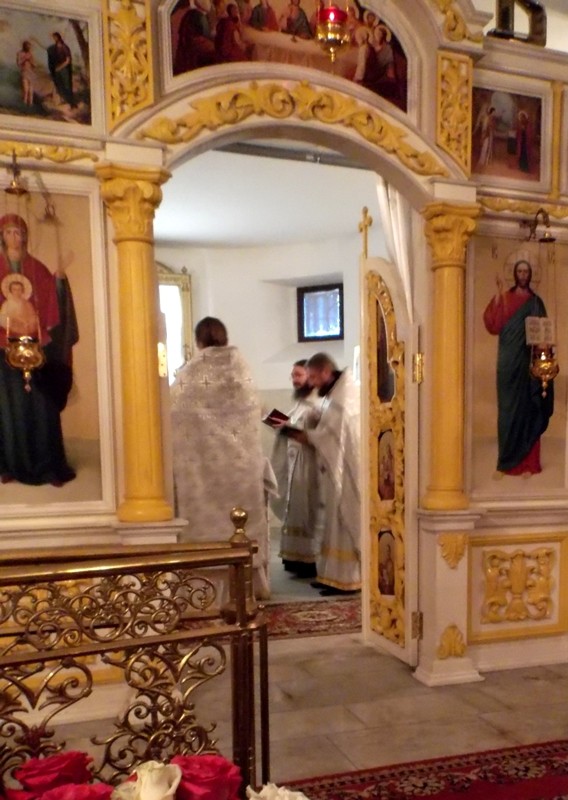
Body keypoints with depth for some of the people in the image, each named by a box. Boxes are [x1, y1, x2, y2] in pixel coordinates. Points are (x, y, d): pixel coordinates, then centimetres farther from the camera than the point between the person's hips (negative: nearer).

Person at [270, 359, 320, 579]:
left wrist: (293, 430, -24)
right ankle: (298, 557, 20)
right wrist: (285, 428, 5)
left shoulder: (318, 404, -12)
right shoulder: (299, 403, 16)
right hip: (294, 465, 9)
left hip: (309, 465, -9)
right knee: (296, 512, 12)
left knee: (307, 513, -4)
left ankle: (311, 560, 3)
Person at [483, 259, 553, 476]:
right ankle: (506, 462, 7)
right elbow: (493, 325, -9)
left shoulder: (536, 302, 10)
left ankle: (527, 462, 7)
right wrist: (497, 296, -16)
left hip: (529, 363, 1)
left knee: (527, 409, 1)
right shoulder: (504, 299, 6)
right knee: (507, 409, 0)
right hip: (508, 362, -1)